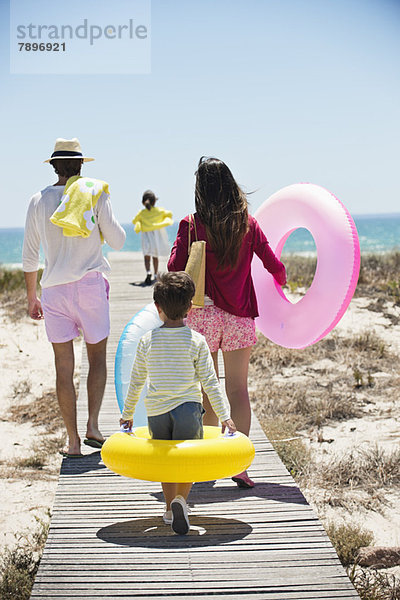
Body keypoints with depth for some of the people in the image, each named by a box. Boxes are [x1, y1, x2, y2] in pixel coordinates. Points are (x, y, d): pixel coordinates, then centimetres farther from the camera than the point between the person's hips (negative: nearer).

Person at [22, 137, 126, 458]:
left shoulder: (39, 200, 4)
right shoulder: (95, 193, -3)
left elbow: (30, 256, 7)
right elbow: (117, 241, 1)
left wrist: (31, 296, 17)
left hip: (54, 289, 2)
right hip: (90, 284, -1)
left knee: (64, 366, 5)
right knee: (97, 357, 14)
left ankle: (73, 441, 7)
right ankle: (93, 426, 1)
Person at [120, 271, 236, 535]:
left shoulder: (147, 341, 1)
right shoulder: (196, 340, -5)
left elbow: (136, 382, 8)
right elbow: (210, 382, -4)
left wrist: (127, 413, 21)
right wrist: (225, 415, 1)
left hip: (155, 413, 2)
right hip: (187, 409, -2)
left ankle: (170, 508, 20)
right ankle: (181, 499, -14)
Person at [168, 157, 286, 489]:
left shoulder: (191, 225, -6)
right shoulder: (248, 223, -1)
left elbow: (175, 269, -9)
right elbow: (275, 266, 1)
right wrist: (281, 278, 22)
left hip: (203, 314, 0)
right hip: (239, 316, 1)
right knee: (238, 387, 2)